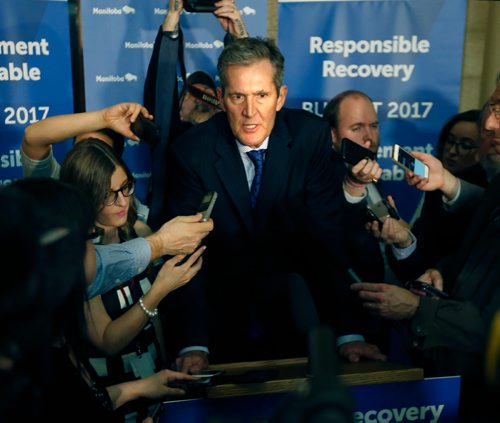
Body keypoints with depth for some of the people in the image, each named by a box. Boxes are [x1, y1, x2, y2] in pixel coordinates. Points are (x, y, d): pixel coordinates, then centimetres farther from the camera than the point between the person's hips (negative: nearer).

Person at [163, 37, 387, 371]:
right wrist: (193, 344, -26)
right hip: (223, 303, -1)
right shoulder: (193, 151, -14)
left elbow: (327, 237, -15)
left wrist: (349, 333, -22)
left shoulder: (312, 137, -13)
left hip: (292, 290, 2)